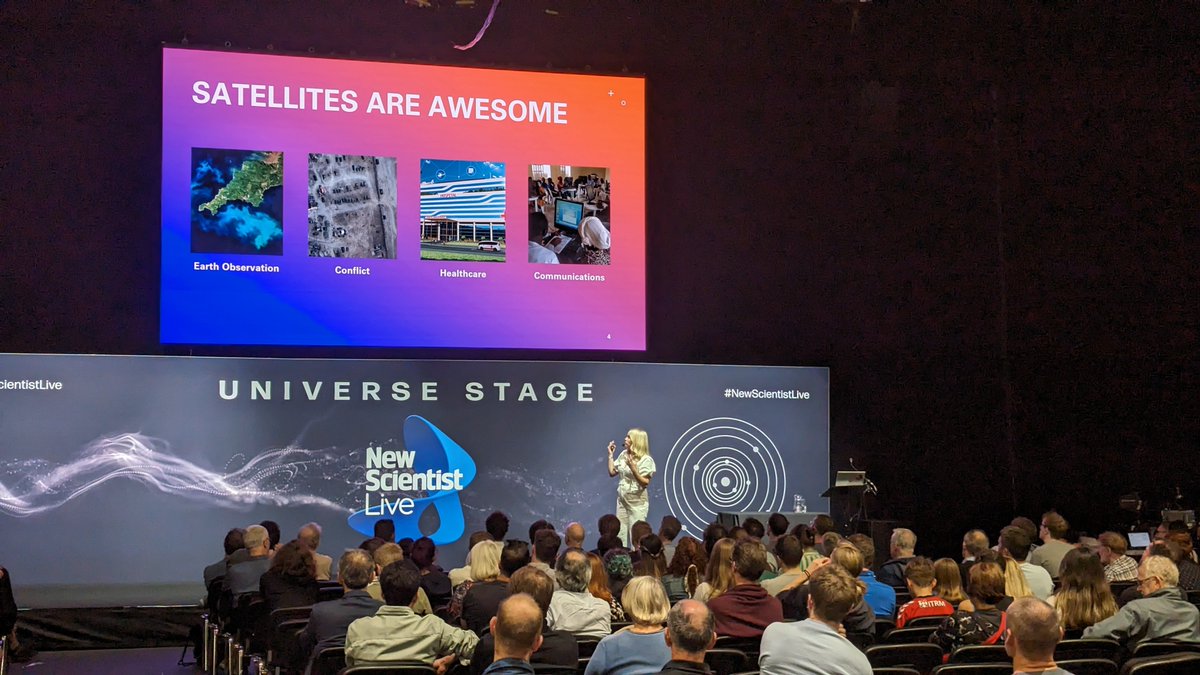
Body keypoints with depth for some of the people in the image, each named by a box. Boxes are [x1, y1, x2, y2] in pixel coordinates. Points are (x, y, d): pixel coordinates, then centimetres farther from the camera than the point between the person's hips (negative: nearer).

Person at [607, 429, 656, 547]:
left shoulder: (646, 460, -13)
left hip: (637, 502, -6)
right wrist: (610, 454, 7)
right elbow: (612, 472, 12)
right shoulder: (623, 455, 5)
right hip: (622, 500, 6)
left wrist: (634, 469, -27)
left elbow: (645, 483, -17)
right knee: (620, 535, 9)